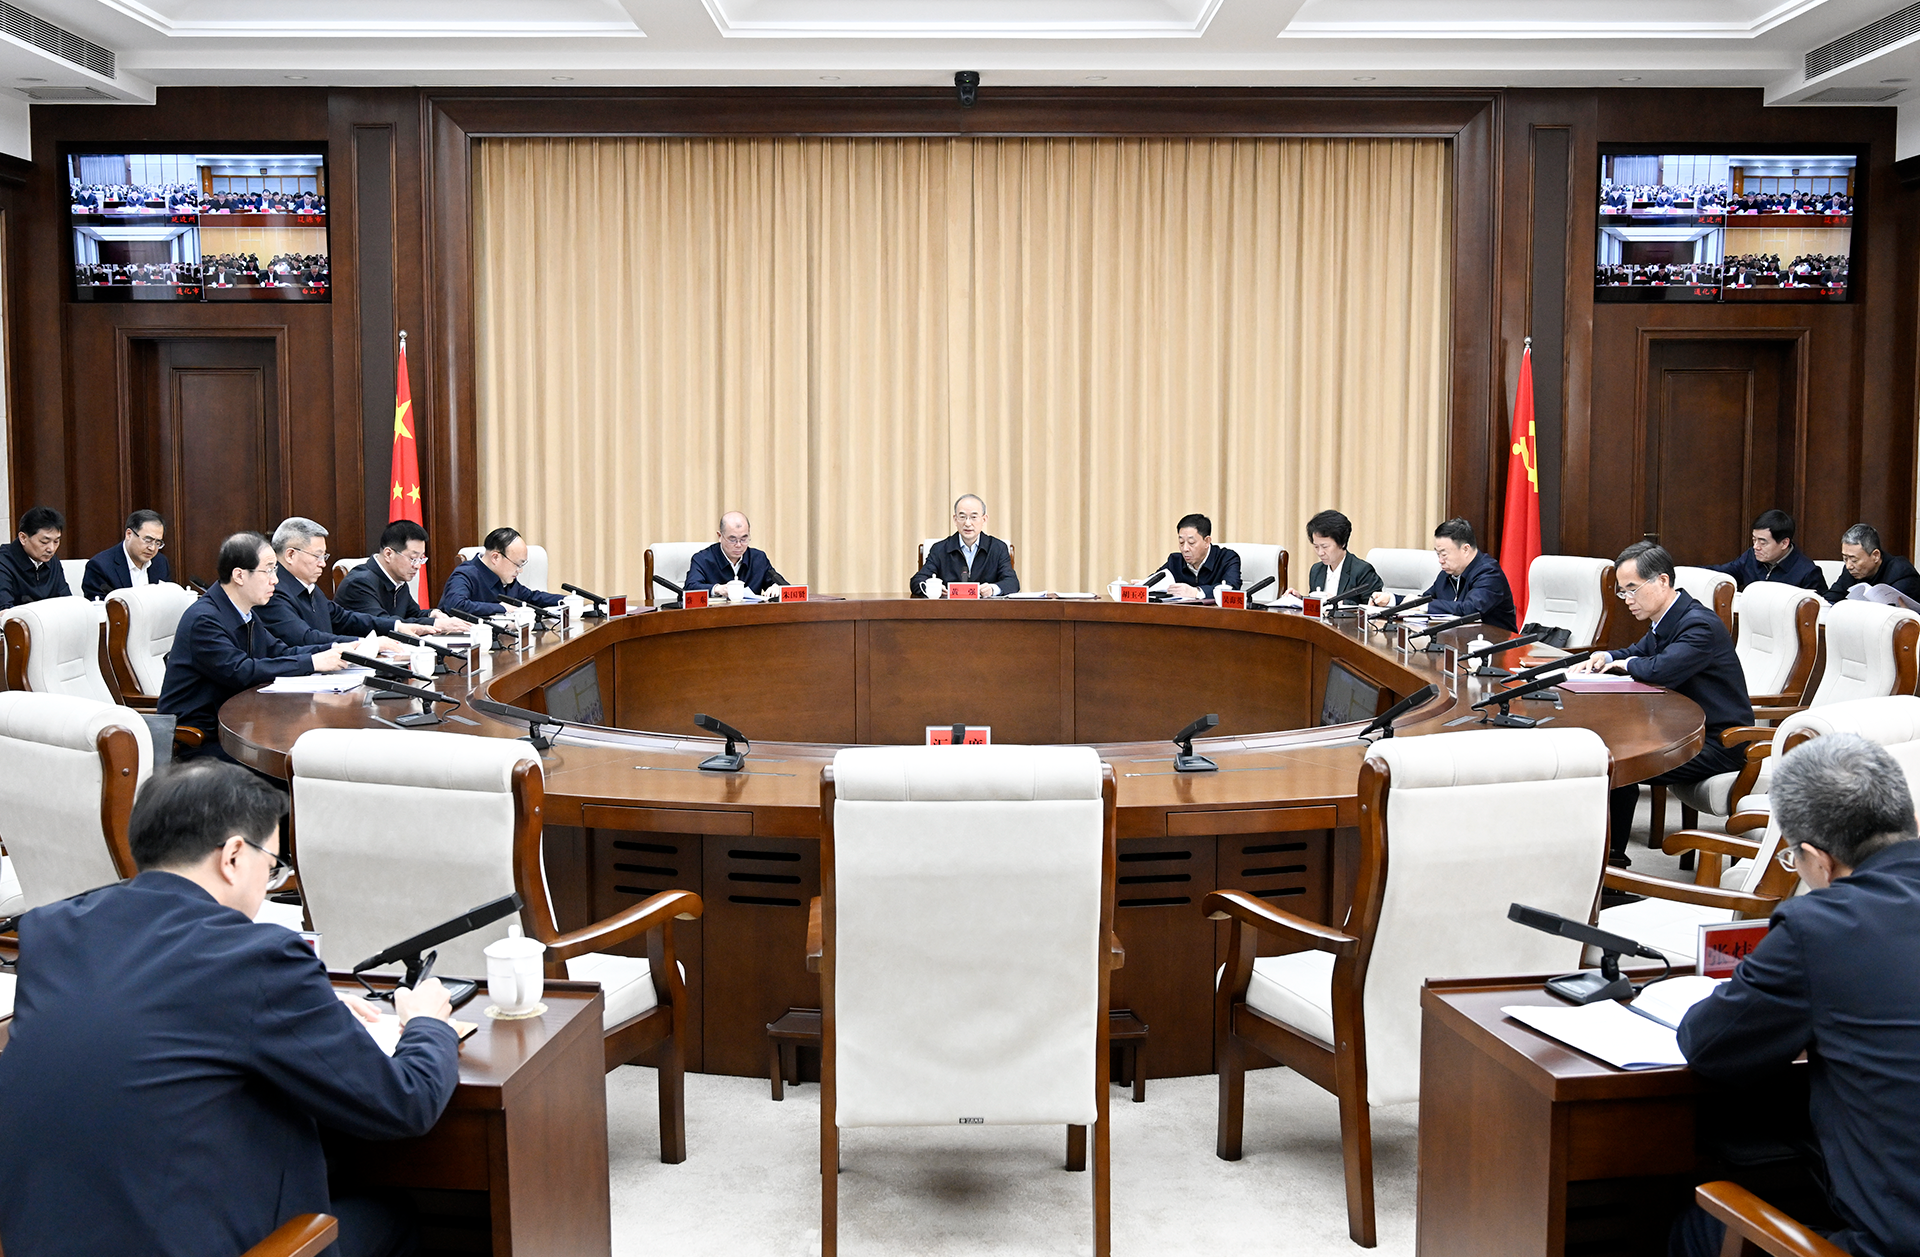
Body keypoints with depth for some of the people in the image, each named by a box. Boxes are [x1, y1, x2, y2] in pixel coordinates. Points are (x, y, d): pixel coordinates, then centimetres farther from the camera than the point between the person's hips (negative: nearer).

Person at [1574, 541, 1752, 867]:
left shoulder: (1700, 624, -22)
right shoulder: (1666, 620, 8)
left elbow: (1661, 669, -36)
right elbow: (1639, 652, 27)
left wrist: (1627, 663, -12)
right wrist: (1606, 656, 3)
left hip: (1719, 743, -10)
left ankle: (1612, 858, -7)